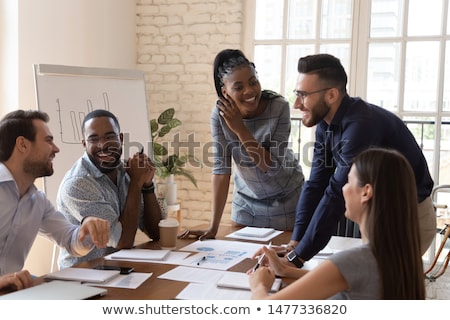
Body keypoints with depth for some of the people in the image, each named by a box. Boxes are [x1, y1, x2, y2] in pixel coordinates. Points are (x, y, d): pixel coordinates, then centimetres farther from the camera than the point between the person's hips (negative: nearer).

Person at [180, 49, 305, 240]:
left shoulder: (279, 107, -23)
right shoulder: (220, 114, -18)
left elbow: (273, 167, -24)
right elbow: (221, 168, -19)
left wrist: (240, 129, -31)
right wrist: (214, 226, -22)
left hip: (285, 199, -2)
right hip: (246, 201, 2)